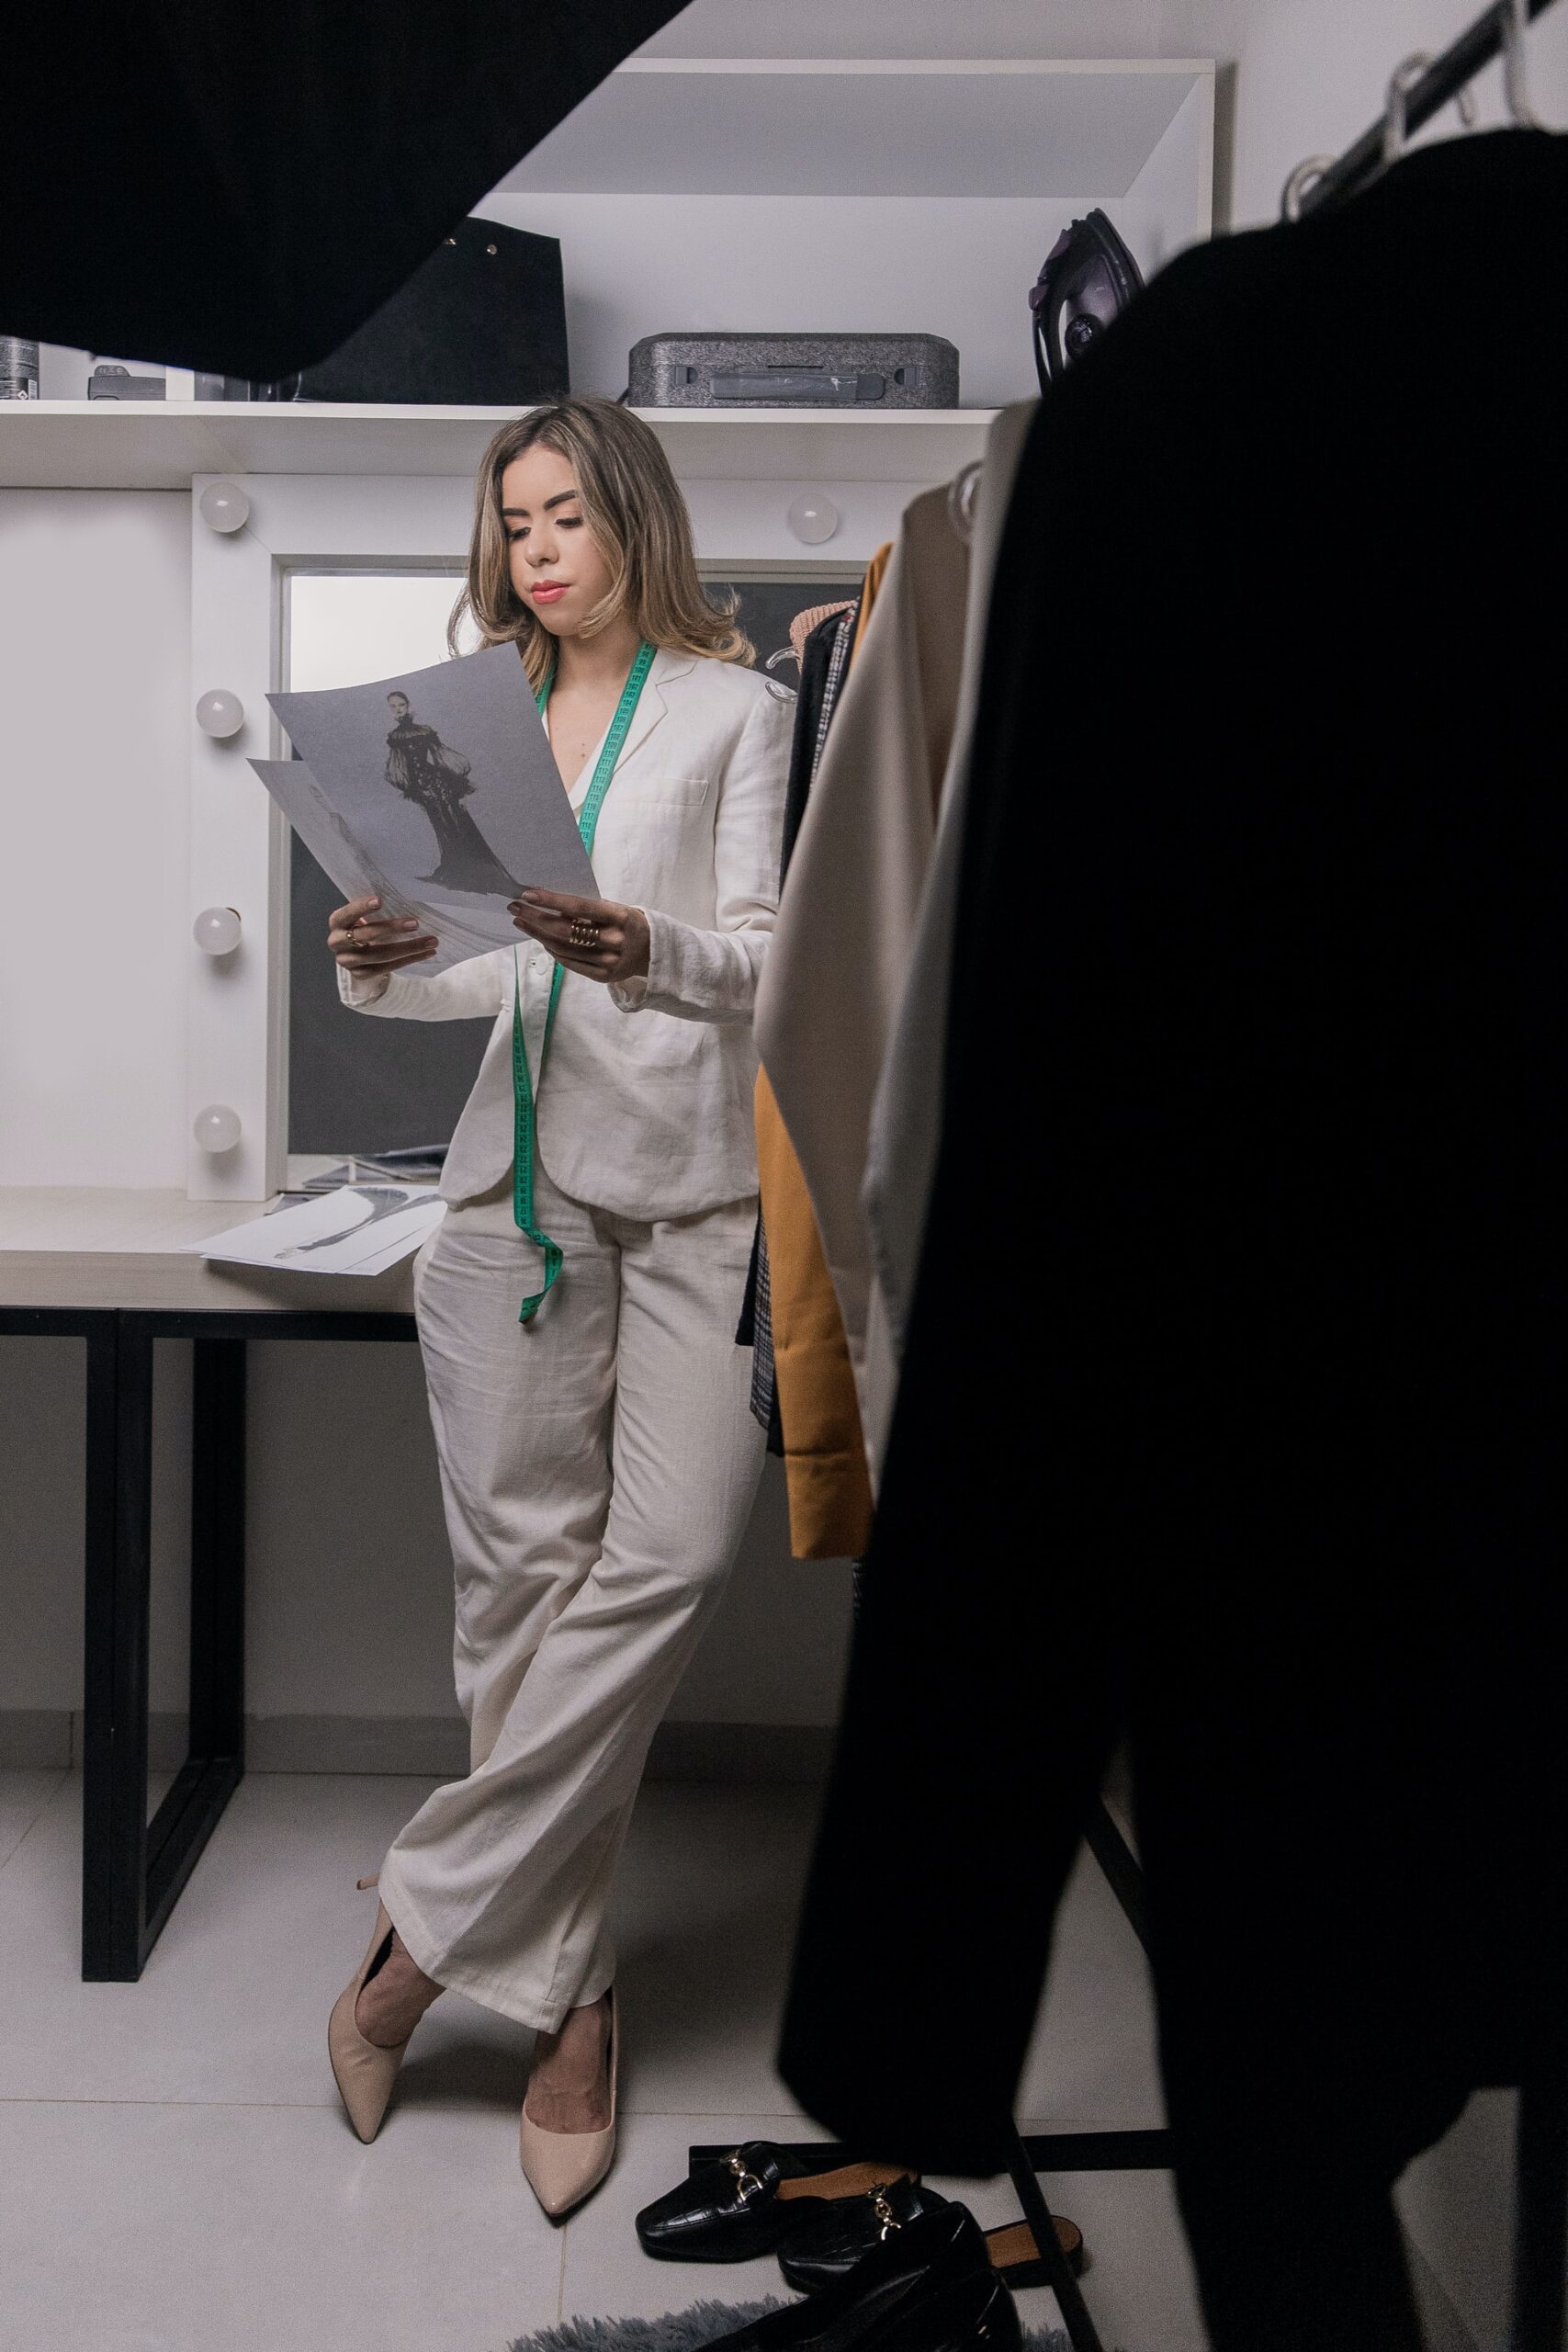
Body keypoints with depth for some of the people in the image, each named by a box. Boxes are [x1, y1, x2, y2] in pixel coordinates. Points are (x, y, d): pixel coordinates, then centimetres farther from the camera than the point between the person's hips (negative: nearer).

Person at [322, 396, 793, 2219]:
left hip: (694, 1181, -3)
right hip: (519, 1172, 3)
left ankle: (430, 1929, -1)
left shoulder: (734, 705, 8)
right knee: (518, 1576, -1)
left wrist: (645, 948, -22)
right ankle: (561, 1992, 10)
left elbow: (762, 954, -1)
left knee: (668, 1556, -16)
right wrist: (381, 968, 0)